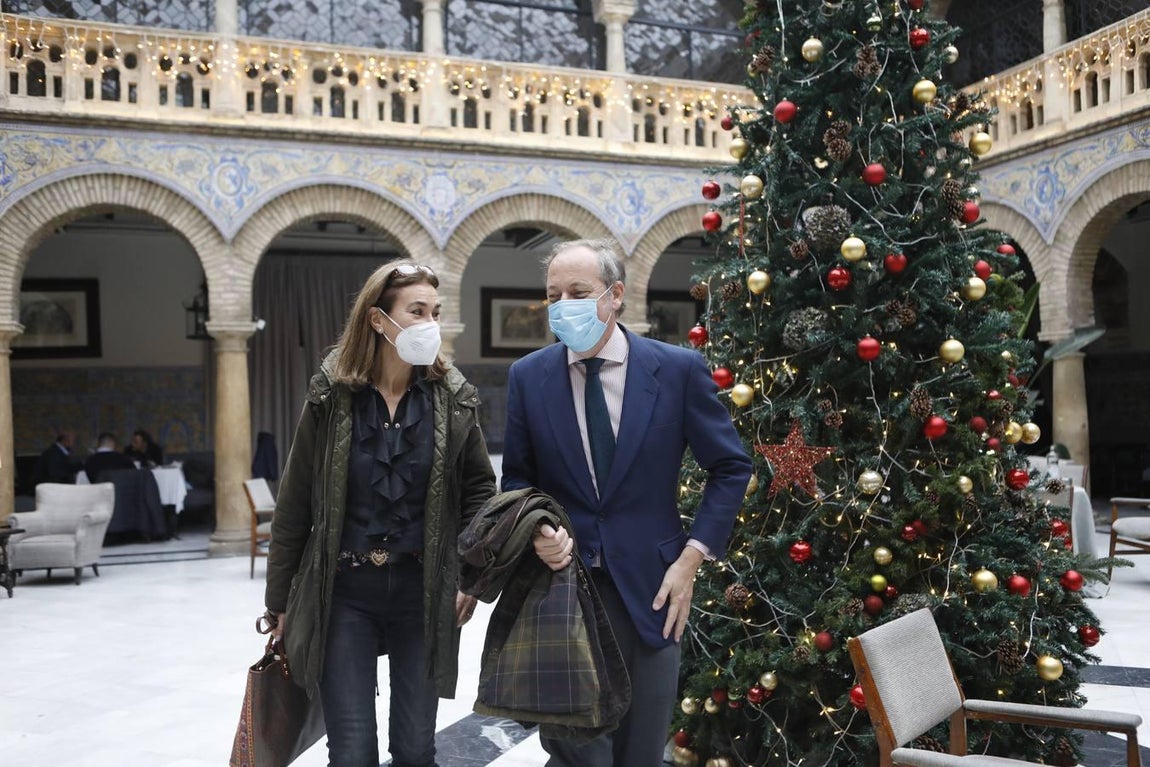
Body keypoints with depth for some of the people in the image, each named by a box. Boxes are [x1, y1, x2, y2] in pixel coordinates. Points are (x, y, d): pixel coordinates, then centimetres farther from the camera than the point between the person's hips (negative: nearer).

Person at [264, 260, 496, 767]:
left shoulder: (452, 397, -2)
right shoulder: (331, 396, -5)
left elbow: (480, 489, 7)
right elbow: (294, 505, 0)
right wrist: (279, 600, 3)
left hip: (423, 590, 1)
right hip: (344, 591, -1)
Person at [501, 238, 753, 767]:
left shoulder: (679, 369, -6)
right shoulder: (528, 377, -1)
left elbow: (731, 468, 1)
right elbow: (517, 478, 9)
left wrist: (692, 557, -6)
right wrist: (537, 531, -11)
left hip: (650, 587, 0)